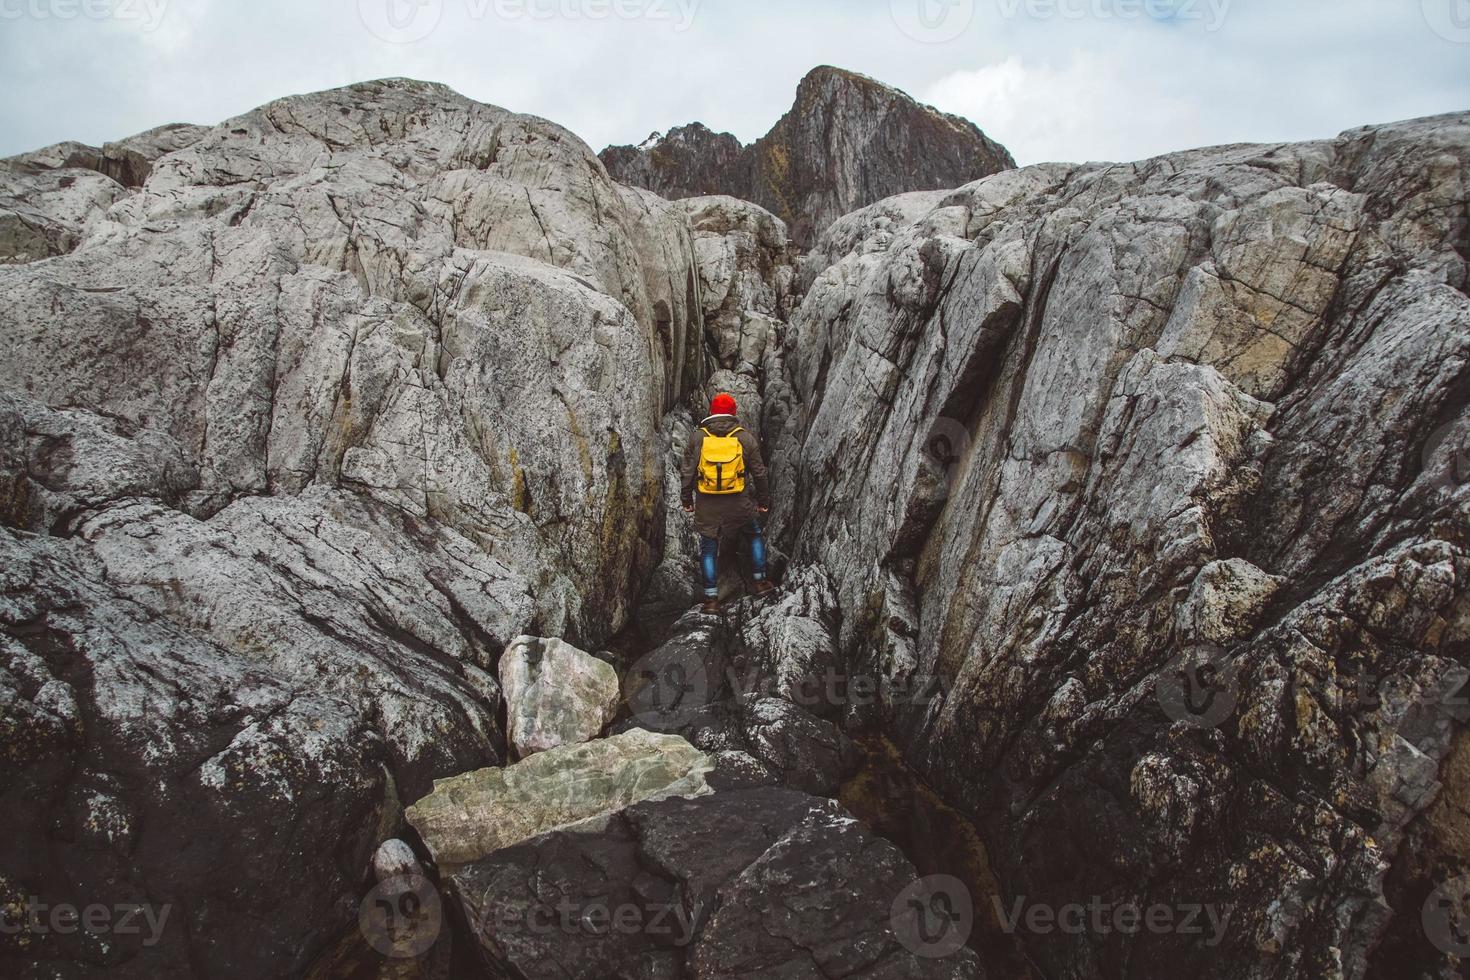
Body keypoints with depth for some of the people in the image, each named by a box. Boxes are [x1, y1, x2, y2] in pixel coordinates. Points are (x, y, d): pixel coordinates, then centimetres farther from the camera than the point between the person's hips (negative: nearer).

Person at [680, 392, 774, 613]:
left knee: (709, 549, 11)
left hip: (706, 505, 0)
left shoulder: (698, 438, -3)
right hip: (739, 503, 0)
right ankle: (760, 582, 27)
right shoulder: (745, 438, -3)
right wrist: (764, 500, 13)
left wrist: (686, 499, 12)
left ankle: (711, 599, 10)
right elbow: (759, 473, 1)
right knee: (756, 535, 24)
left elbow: (687, 472, -1)